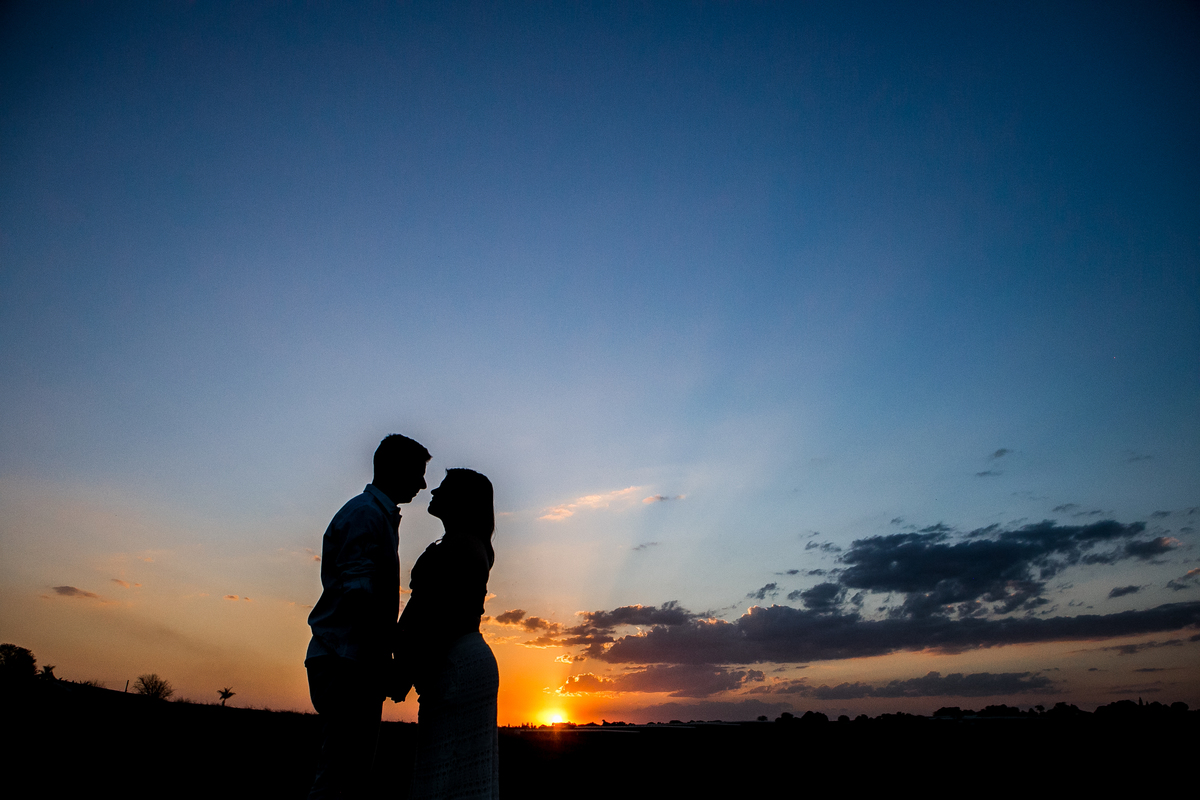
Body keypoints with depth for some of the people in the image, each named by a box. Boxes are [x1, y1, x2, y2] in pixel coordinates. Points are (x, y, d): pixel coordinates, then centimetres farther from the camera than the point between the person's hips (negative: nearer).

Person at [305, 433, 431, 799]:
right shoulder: (366, 513, -11)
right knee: (340, 767, -6)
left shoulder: (381, 515, 21)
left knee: (355, 767, 12)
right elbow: (357, 594, -19)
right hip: (346, 661, -10)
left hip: (359, 662, 10)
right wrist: (383, 660, -19)